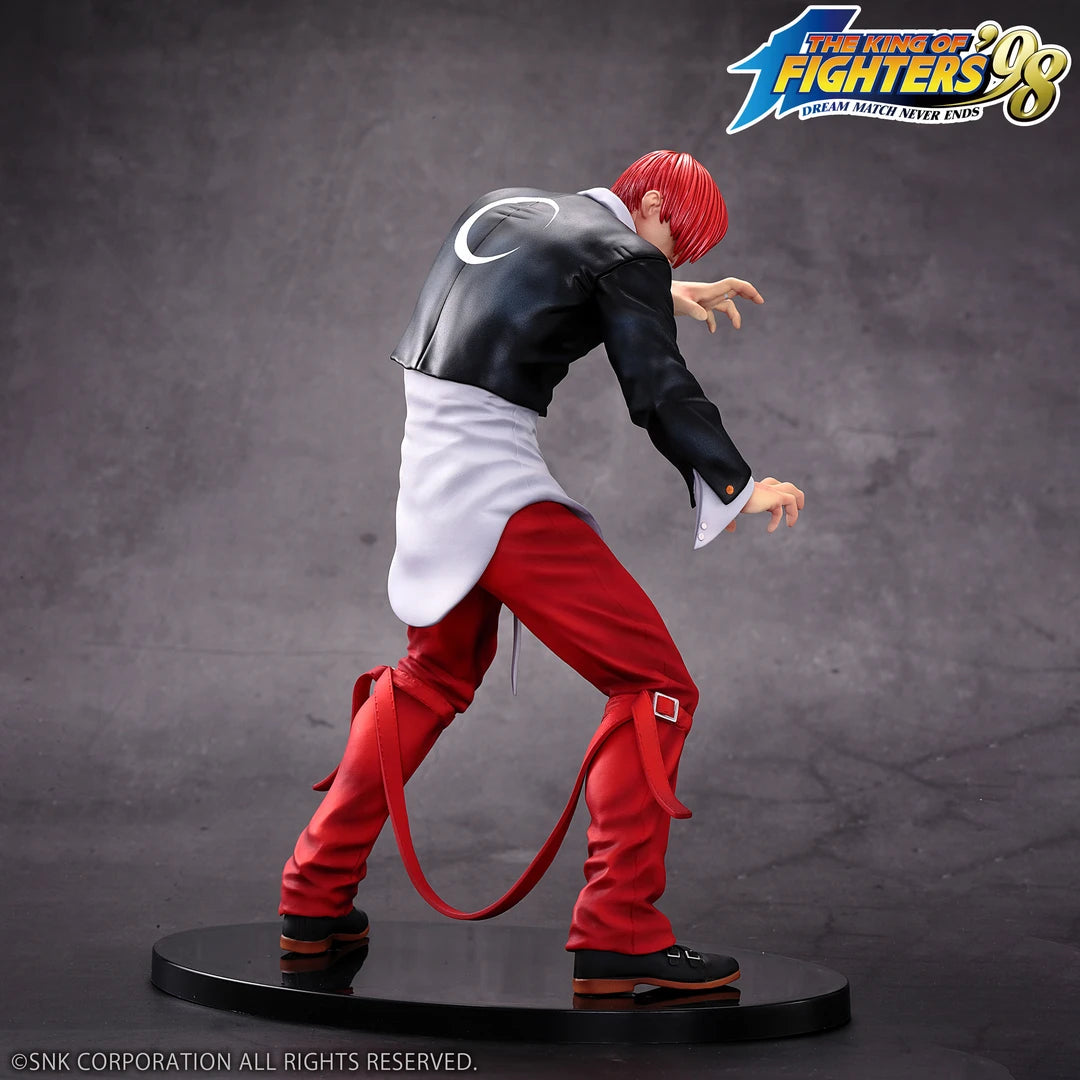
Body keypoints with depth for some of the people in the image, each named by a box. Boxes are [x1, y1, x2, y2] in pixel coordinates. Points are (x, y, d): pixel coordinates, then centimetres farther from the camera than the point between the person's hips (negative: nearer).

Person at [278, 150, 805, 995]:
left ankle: (316, 898, 30)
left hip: (424, 469, 9)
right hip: (496, 487, -9)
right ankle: (617, 934, -8)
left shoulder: (503, 207, 21)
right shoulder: (624, 253, -3)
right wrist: (741, 487, -1)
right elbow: (660, 392, -9)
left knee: (434, 677, 28)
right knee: (653, 684, -4)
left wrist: (667, 296, 43)